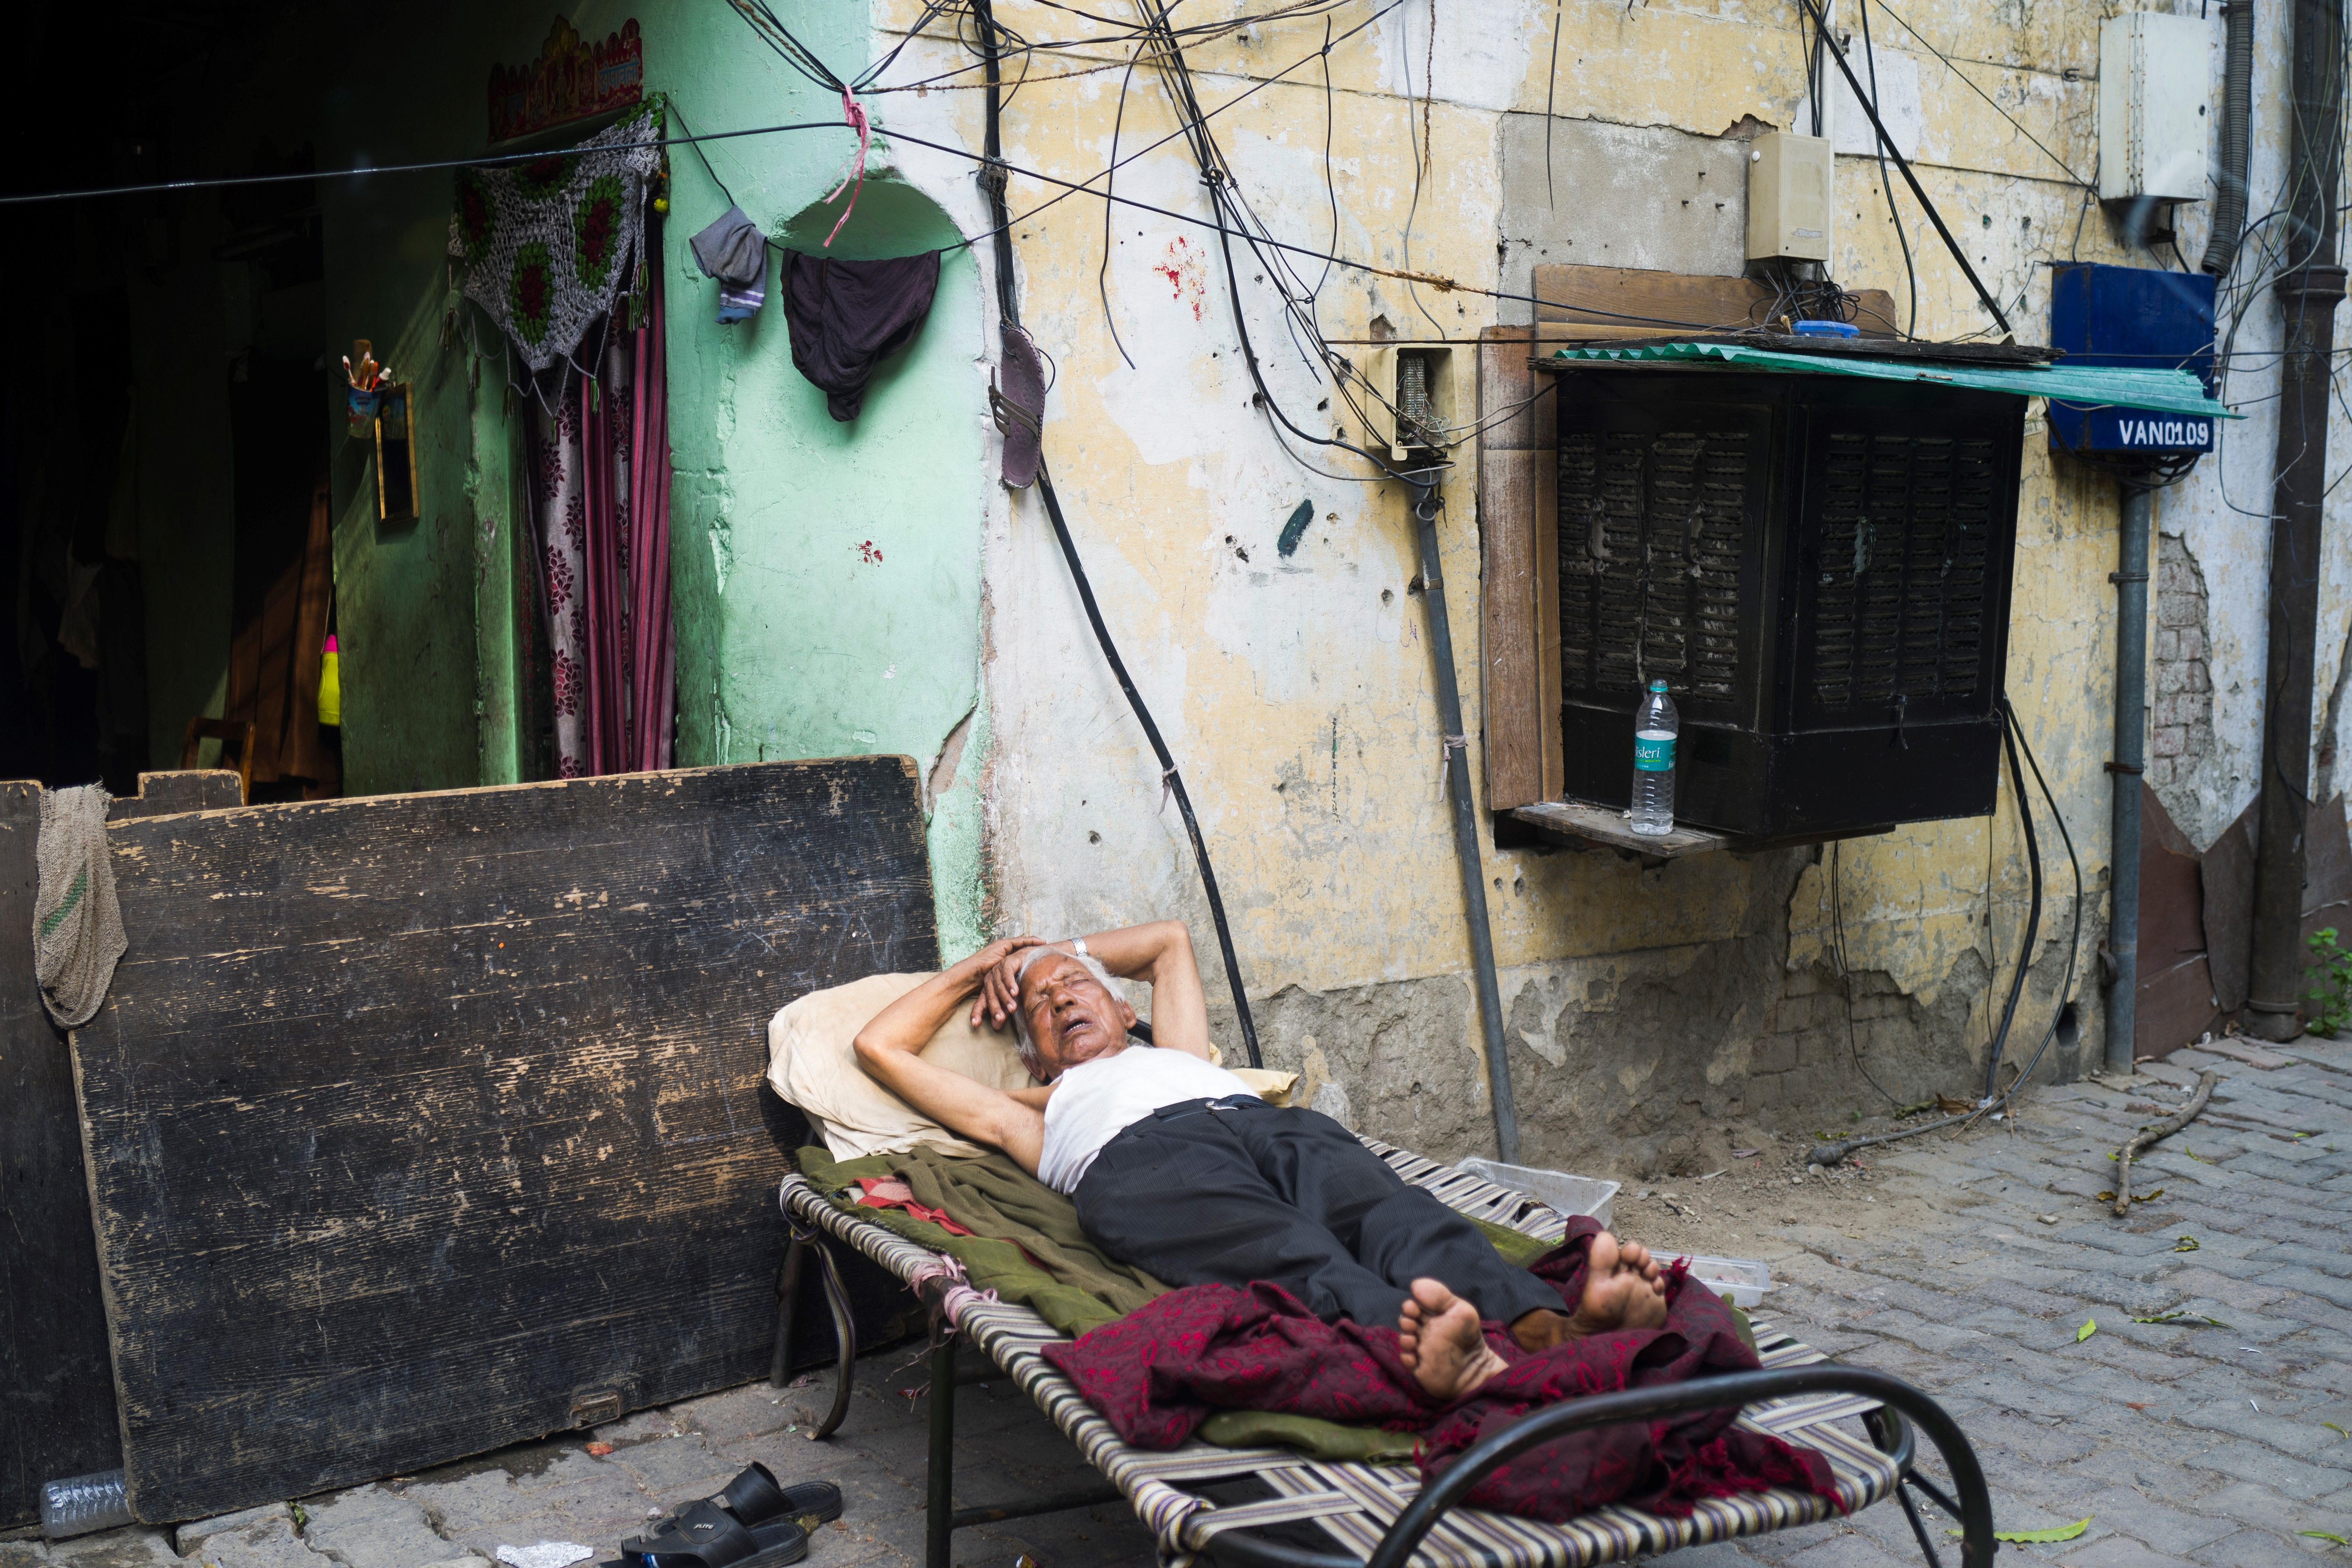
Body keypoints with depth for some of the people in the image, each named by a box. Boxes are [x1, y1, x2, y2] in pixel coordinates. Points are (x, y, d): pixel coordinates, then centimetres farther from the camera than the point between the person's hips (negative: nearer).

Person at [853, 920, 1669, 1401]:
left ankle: (1552, 1328, -62)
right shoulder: (1035, 1113, 39)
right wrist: (983, 967, 52)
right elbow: (879, 1045, 43)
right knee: (1293, 1256, -39)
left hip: (1274, 1124, 4)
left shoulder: (1179, 1056, 47)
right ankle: (1423, 1344, -71)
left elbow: (1169, 938, 64)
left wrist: (1051, 948, 63)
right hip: (1141, 1158, -4)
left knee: (1400, 1219, -32)